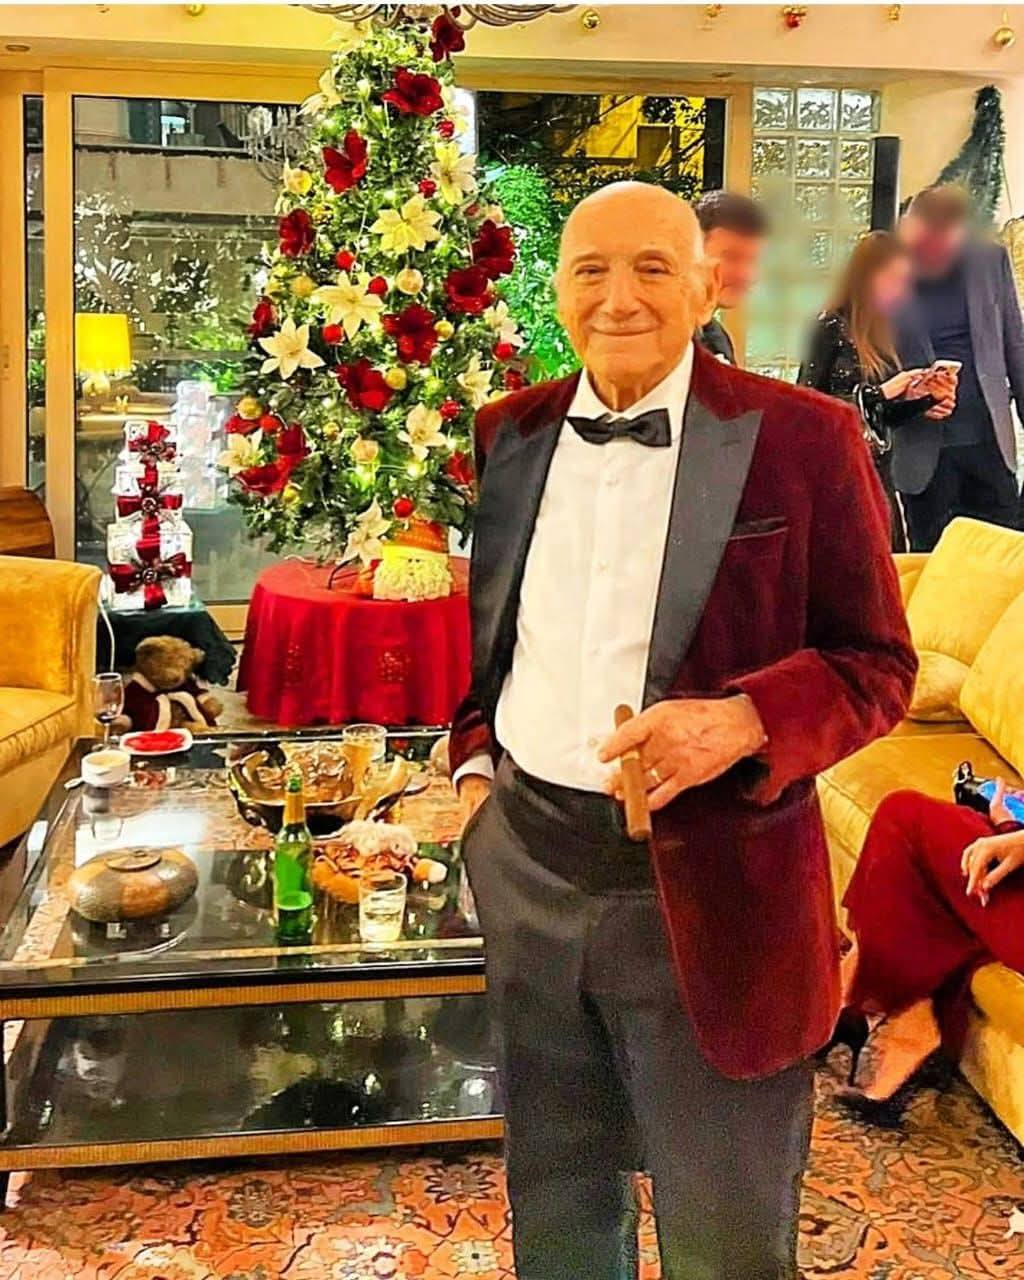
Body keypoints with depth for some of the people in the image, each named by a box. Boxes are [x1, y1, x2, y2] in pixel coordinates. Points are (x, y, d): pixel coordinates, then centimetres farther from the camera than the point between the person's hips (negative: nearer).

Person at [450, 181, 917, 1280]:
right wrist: (473, 761, 5)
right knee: (554, 1190, 24)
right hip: (524, 856, 4)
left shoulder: (802, 437, -9)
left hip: (708, 883, -4)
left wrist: (740, 722, -23)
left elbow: (875, 662, -6)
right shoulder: (506, 434, 4)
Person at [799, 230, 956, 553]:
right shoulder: (831, 328, -7)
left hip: (880, 475, 7)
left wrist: (927, 395, 1)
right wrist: (880, 392, -17)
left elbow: (883, 418, 16)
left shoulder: (880, 332, 12)